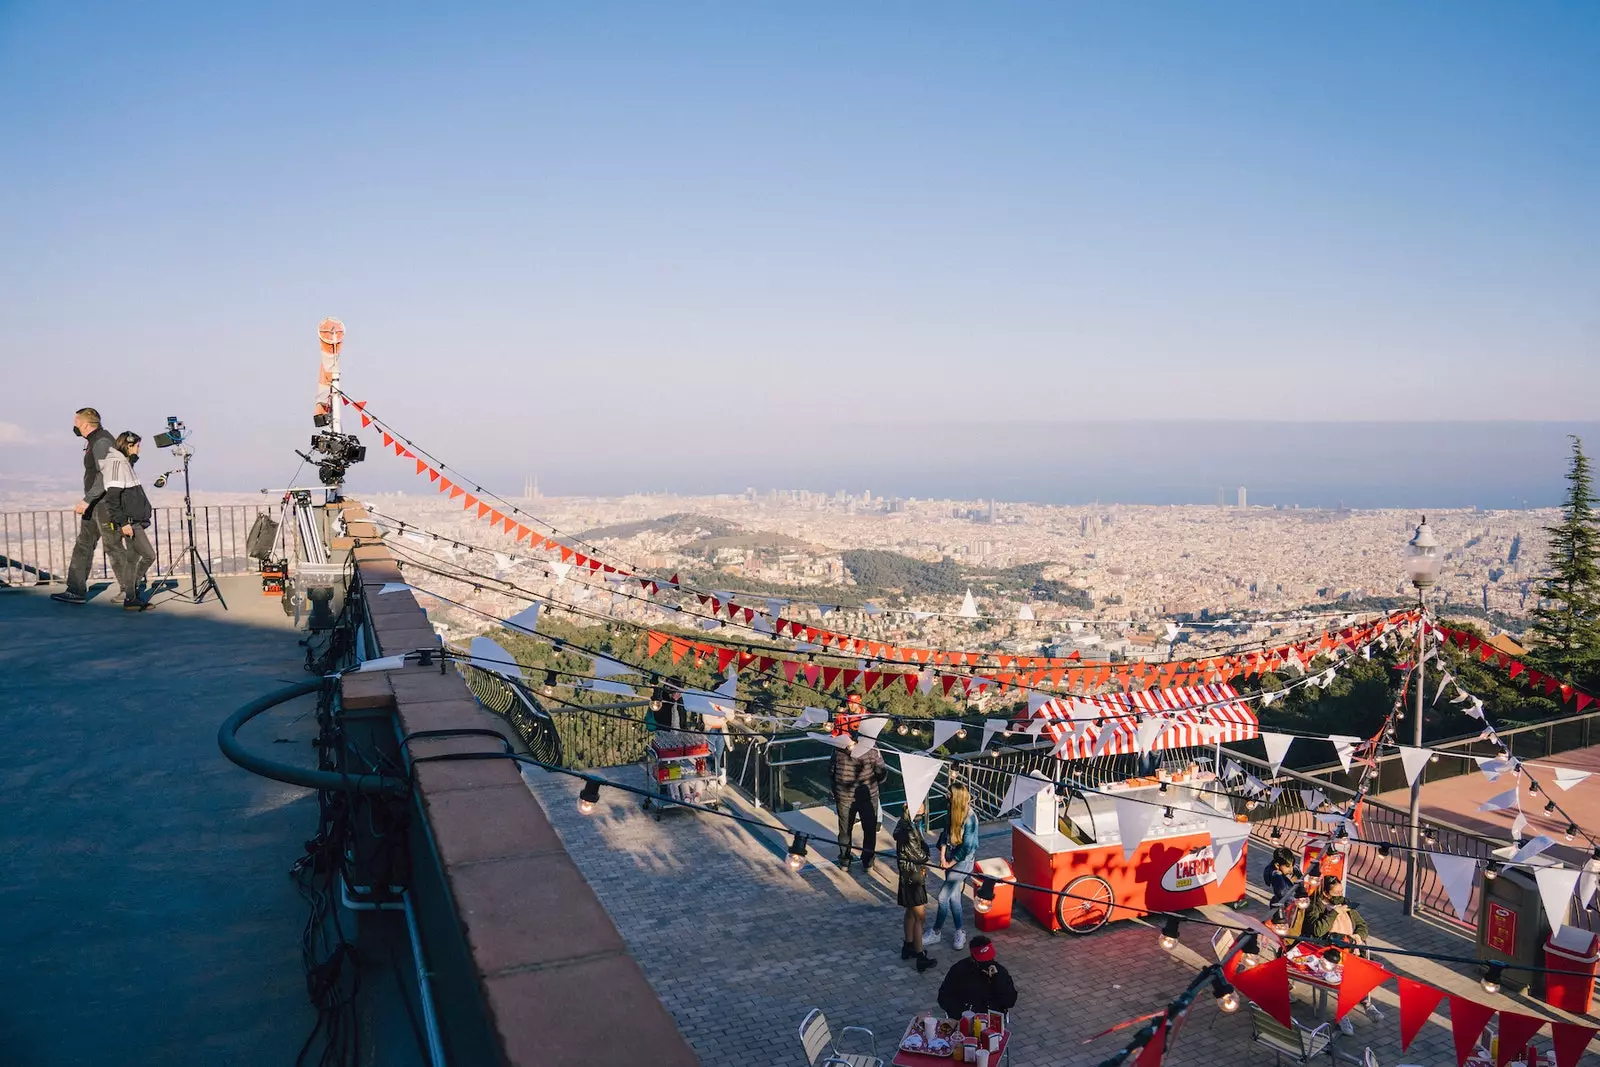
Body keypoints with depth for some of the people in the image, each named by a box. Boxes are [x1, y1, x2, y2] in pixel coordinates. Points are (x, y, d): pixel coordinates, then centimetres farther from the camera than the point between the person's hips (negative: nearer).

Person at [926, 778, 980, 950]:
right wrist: (942, 856, -4)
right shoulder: (953, 811, -1)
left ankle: (936, 933, 13)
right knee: (954, 896, 13)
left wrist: (951, 863, -11)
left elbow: (967, 847, -19)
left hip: (964, 860, -7)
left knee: (943, 896, -4)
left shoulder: (970, 817, -23)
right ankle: (959, 932, 28)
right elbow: (946, 833, 7)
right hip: (951, 857, 7)